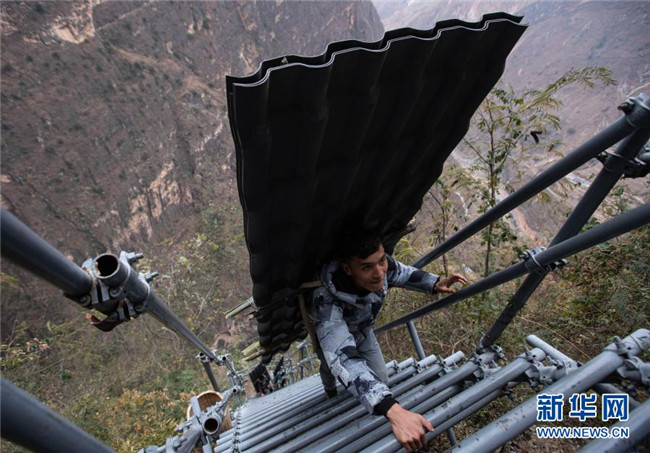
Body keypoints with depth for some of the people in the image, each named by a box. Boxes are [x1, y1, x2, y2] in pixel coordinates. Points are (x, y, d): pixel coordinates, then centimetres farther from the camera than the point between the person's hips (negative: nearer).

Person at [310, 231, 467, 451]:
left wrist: (435, 283, -25)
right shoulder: (327, 299, -51)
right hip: (330, 335, -3)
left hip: (363, 332, 3)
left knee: (381, 381, 10)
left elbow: (403, 273, -10)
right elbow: (342, 357, -59)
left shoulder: (383, 265, -35)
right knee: (331, 369, 27)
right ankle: (331, 396, 66)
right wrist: (393, 411, -69)